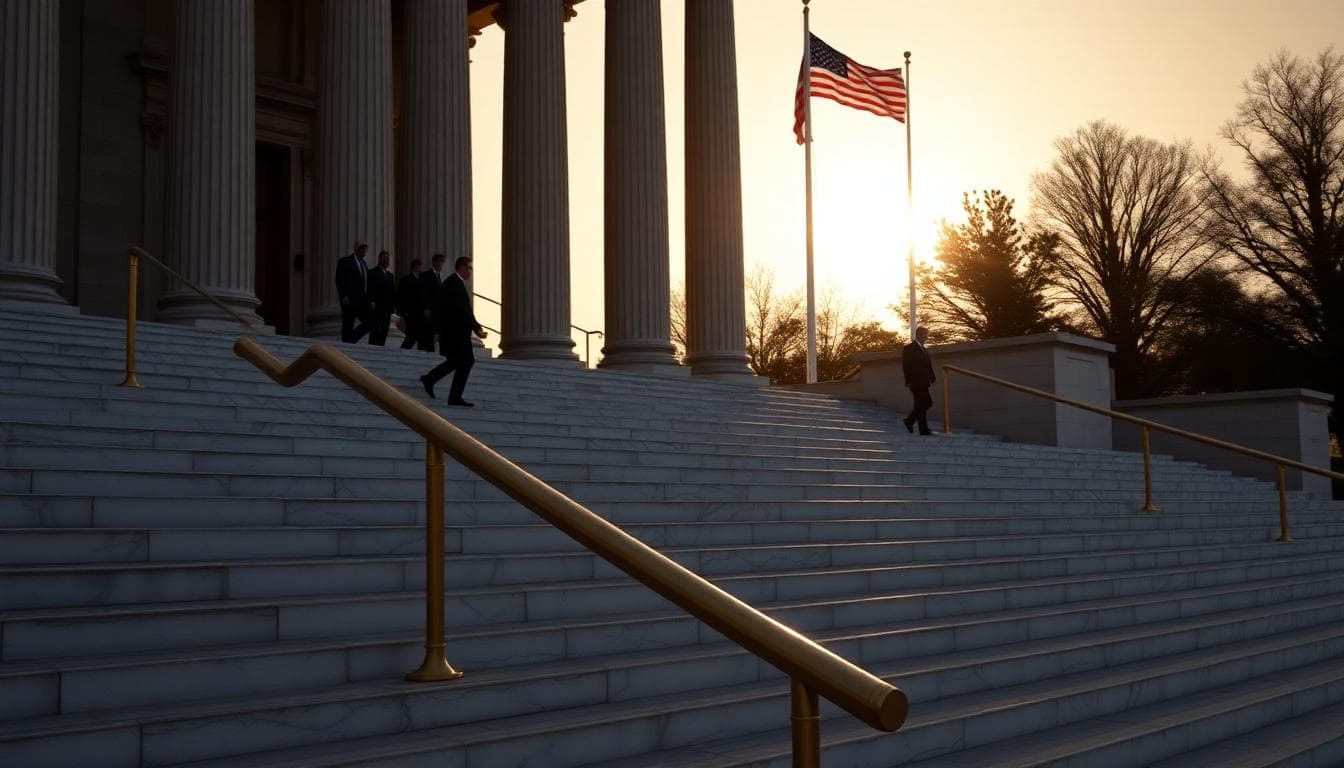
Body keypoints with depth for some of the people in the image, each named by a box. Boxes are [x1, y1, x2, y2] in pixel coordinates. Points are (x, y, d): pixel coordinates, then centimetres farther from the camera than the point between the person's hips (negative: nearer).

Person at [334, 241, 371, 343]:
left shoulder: (364, 264, 19)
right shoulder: (345, 261, -2)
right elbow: (339, 280, -8)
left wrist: (369, 299, 12)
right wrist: (344, 296, -17)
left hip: (363, 300, 7)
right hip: (349, 300, -7)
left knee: (368, 323, -3)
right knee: (348, 326, -3)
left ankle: (351, 341, 8)